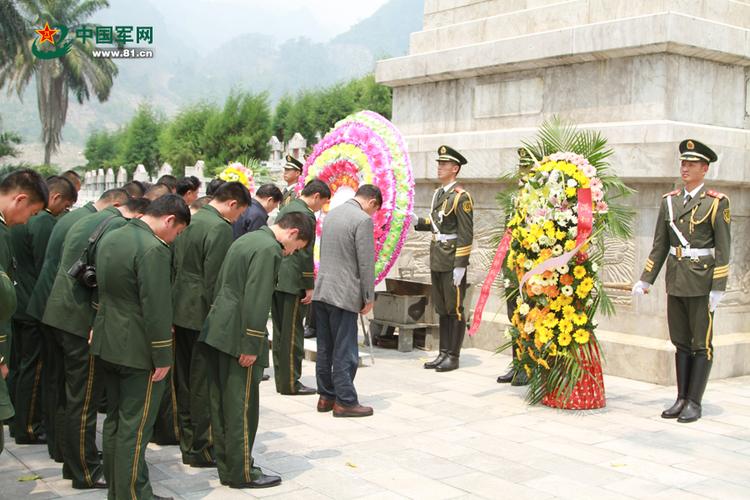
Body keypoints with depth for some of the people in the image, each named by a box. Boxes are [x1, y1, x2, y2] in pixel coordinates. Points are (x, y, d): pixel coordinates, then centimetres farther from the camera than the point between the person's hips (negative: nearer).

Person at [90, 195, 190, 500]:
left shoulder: (110, 239, 9)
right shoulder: (153, 249, -21)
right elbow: (156, 308, -22)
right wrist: (163, 357, -16)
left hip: (107, 344, 9)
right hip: (137, 350, -9)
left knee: (114, 419, 18)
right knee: (135, 428, 0)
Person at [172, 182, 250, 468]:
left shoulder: (190, 222, 10)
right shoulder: (220, 228, -17)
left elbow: (176, 268, 13)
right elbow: (215, 280, -20)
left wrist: (177, 305, 17)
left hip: (181, 311, 9)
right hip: (203, 315, -9)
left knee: (185, 380, 16)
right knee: (204, 384, 0)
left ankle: (187, 441, 27)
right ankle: (200, 449, 8)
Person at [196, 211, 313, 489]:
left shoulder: (249, 239, 16)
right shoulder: (269, 249, -15)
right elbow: (256, 301, -22)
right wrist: (251, 346, -19)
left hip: (217, 333, 10)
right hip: (236, 338, -10)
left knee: (222, 405, 14)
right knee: (241, 408, 0)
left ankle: (226, 467, 23)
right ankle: (242, 473, 9)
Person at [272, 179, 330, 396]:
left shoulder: (285, 209, 16)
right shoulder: (305, 215, -13)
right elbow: (304, 254, -17)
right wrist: (309, 286, -13)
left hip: (276, 279, 9)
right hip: (292, 282, -9)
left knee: (280, 333, 12)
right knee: (292, 334, -3)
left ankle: (281, 379, 19)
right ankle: (291, 383, 3)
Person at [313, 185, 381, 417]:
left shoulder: (331, 214, 13)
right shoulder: (363, 220, -12)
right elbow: (366, 263, -14)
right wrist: (368, 298, -5)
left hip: (321, 291, 8)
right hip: (344, 294, -8)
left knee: (325, 349, 13)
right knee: (345, 352, 0)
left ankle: (326, 396, 21)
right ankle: (345, 401, 6)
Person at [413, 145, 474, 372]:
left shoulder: (461, 197, -11)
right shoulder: (438, 193, 14)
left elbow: (466, 234, -15)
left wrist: (460, 265, -19)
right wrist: (418, 222, 5)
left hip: (452, 262, -8)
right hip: (437, 260, 8)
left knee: (454, 309, 0)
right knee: (441, 309, 13)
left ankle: (453, 356, 8)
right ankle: (443, 353, 20)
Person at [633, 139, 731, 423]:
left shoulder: (716, 203, -5)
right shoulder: (669, 201, 10)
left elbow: (723, 249, -8)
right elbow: (659, 246, 11)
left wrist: (718, 288, -13)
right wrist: (645, 280, 6)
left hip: (701, 283, -5)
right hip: (675, 282, 5)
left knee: (701, 344, 2)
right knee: (681, 343, 11)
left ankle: (694, 403, 8)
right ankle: (682, 399, 19)